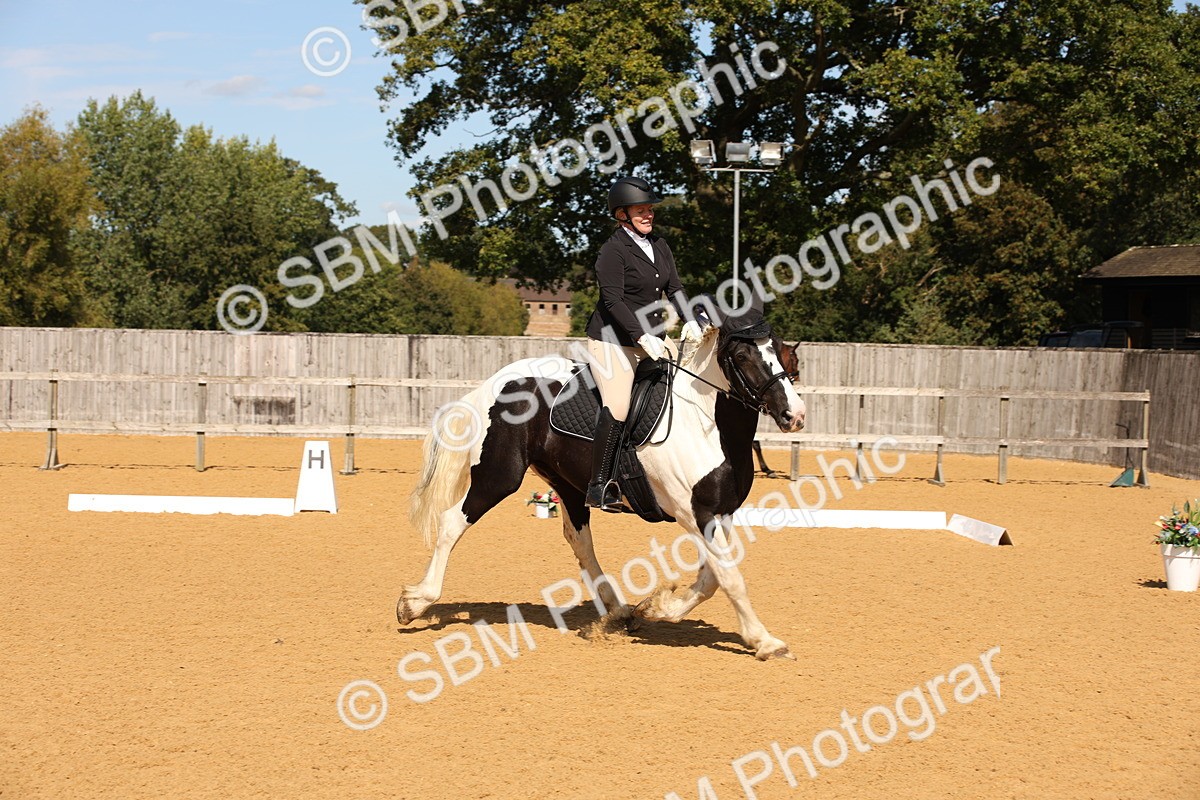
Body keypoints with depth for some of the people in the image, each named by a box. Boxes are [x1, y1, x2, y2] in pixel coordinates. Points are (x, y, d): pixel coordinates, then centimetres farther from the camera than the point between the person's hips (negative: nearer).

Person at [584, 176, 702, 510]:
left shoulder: (659, 245, 11)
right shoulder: (613, 250, -13)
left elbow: (674, 287, 10)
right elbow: (613, 301, -20)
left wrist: (690, 321, -8)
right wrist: (642, 338, -27)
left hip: (652, 336, 8)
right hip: (613, 339, -8)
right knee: (617, 409, -16)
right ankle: (599, 486, -9)